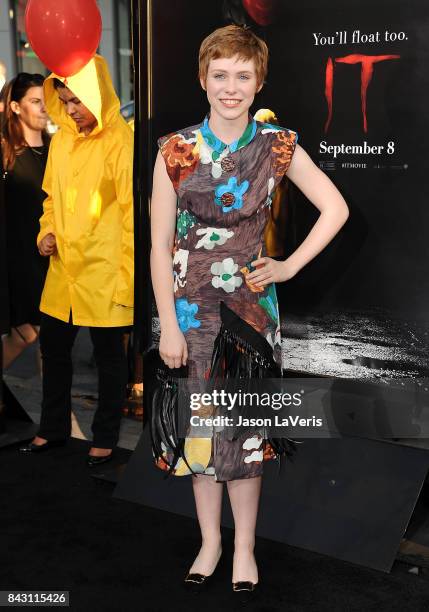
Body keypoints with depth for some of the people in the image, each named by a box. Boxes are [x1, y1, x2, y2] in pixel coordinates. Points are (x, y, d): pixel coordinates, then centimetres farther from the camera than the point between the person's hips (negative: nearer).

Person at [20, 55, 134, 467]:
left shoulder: (119, 142, -12)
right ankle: (53, 428, 34)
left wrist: (128, 275, -14)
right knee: (53, 347, 15)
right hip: (63, 267, 7)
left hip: (104, 272, -7)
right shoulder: (62, 138, 8)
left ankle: (105, 438, 24)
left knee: (108, 355, 8)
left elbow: (132, 212, -13)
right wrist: (47, 231, 3)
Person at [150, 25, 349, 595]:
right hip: (192, 303, 1)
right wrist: (168, 325, -8)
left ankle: (245, 547, 24)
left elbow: (336, 209, 3)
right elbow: (160, 245, -5)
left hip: (252, 302, 0)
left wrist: (290, 266, -3)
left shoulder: (279, 146, -3)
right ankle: (210, 541, 28)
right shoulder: (176, 150, -5)